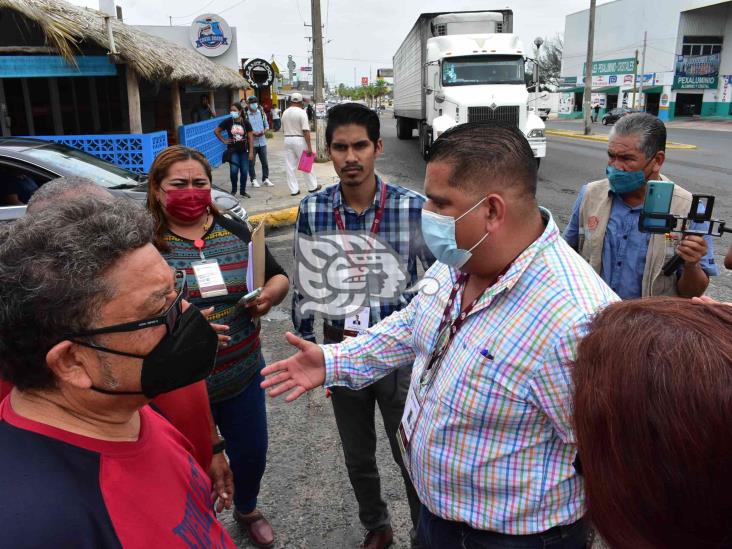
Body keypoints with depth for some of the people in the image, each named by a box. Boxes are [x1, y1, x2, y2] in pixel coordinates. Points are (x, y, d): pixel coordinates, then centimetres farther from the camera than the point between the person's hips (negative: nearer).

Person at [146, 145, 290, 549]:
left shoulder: (235, 231, 2)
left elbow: (279, 277, 9)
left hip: (243, 376, 4)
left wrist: (270, 294, -13)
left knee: (251, 454, 20)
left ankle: (247, 510, 52)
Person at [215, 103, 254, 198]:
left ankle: (243, 191, 19)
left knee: (244, 171, 3)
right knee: (234, 170, -12)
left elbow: (250, 137, -3)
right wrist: (223, 140, 2)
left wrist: (251, 152, -7)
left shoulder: (245, 122, -3)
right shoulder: (228, 122, -3)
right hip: (233, 151, -1)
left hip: (244, 151, 1)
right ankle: (233, 189, 10)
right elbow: (216, 131, 9)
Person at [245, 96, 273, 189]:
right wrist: (253, 133, -19)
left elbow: (266, 125, 13)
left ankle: (265, 179, 19)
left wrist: (264, 131, -7)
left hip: (262, 141, 3)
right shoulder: (246, 115, -6)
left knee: (264, 162, 8)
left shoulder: (261, 113, 7)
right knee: (251, 163, 3)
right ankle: (253, 180, 15)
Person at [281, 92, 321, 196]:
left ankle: (294, 189, 7)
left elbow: (283, 129, 14)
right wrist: (309, 147, -17)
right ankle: (312, 186, 16)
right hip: (299, 140, -5)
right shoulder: (301, 112, -12)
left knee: (290, 166, 6)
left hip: (287, 139, 5)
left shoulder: (285, 112, 7)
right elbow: (306, 131, -17)